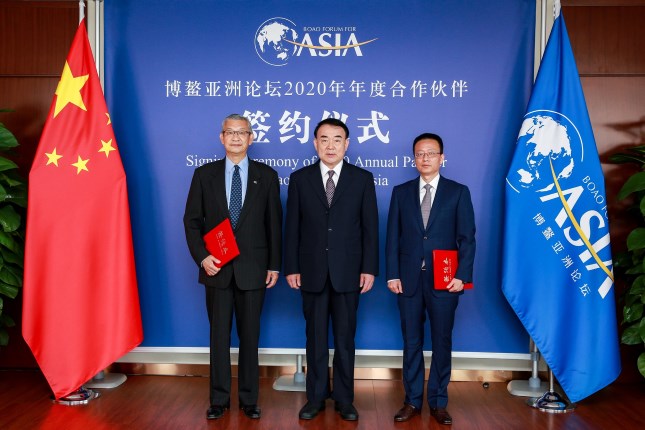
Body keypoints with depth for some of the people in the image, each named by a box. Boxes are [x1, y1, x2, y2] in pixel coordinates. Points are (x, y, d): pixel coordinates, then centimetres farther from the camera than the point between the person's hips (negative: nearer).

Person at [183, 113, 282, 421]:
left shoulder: (266, 176, 3)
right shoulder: (205, 174, 4)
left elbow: (274, 223, 4)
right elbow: (192, 220, 4)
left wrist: (274, 265, 0)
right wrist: (201, 256, -8)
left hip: (252, 268, 0)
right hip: (217, 268, 1)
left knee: (250, 335, 8)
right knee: (219, 335, 8)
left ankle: (248, 399, 21)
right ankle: (219, 398, 21)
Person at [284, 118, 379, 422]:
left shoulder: (362, 178, 2)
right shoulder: (300, 178, 3)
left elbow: (370, 227, 0)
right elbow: (292, 227, 3)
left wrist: (369, 268, -5)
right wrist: (291, 267, -2)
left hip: (348, 272, 0)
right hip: (312, 271, 1)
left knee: (345, 338, 9)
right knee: (315, 337, 10)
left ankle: (344, 399, 22)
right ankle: (316, 397, 24)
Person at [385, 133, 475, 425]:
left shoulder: (458, 192, 4)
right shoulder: (401, 192, 9)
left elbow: (467, 238, 0)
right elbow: (393, 237, 5)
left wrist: (462, 275, -10)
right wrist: (392, 275, -2)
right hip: (409, 280, 2)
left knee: (442, 342, 7)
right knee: (412, 342, 8)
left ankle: (438, 403, 19)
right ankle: (412, 401, 20)